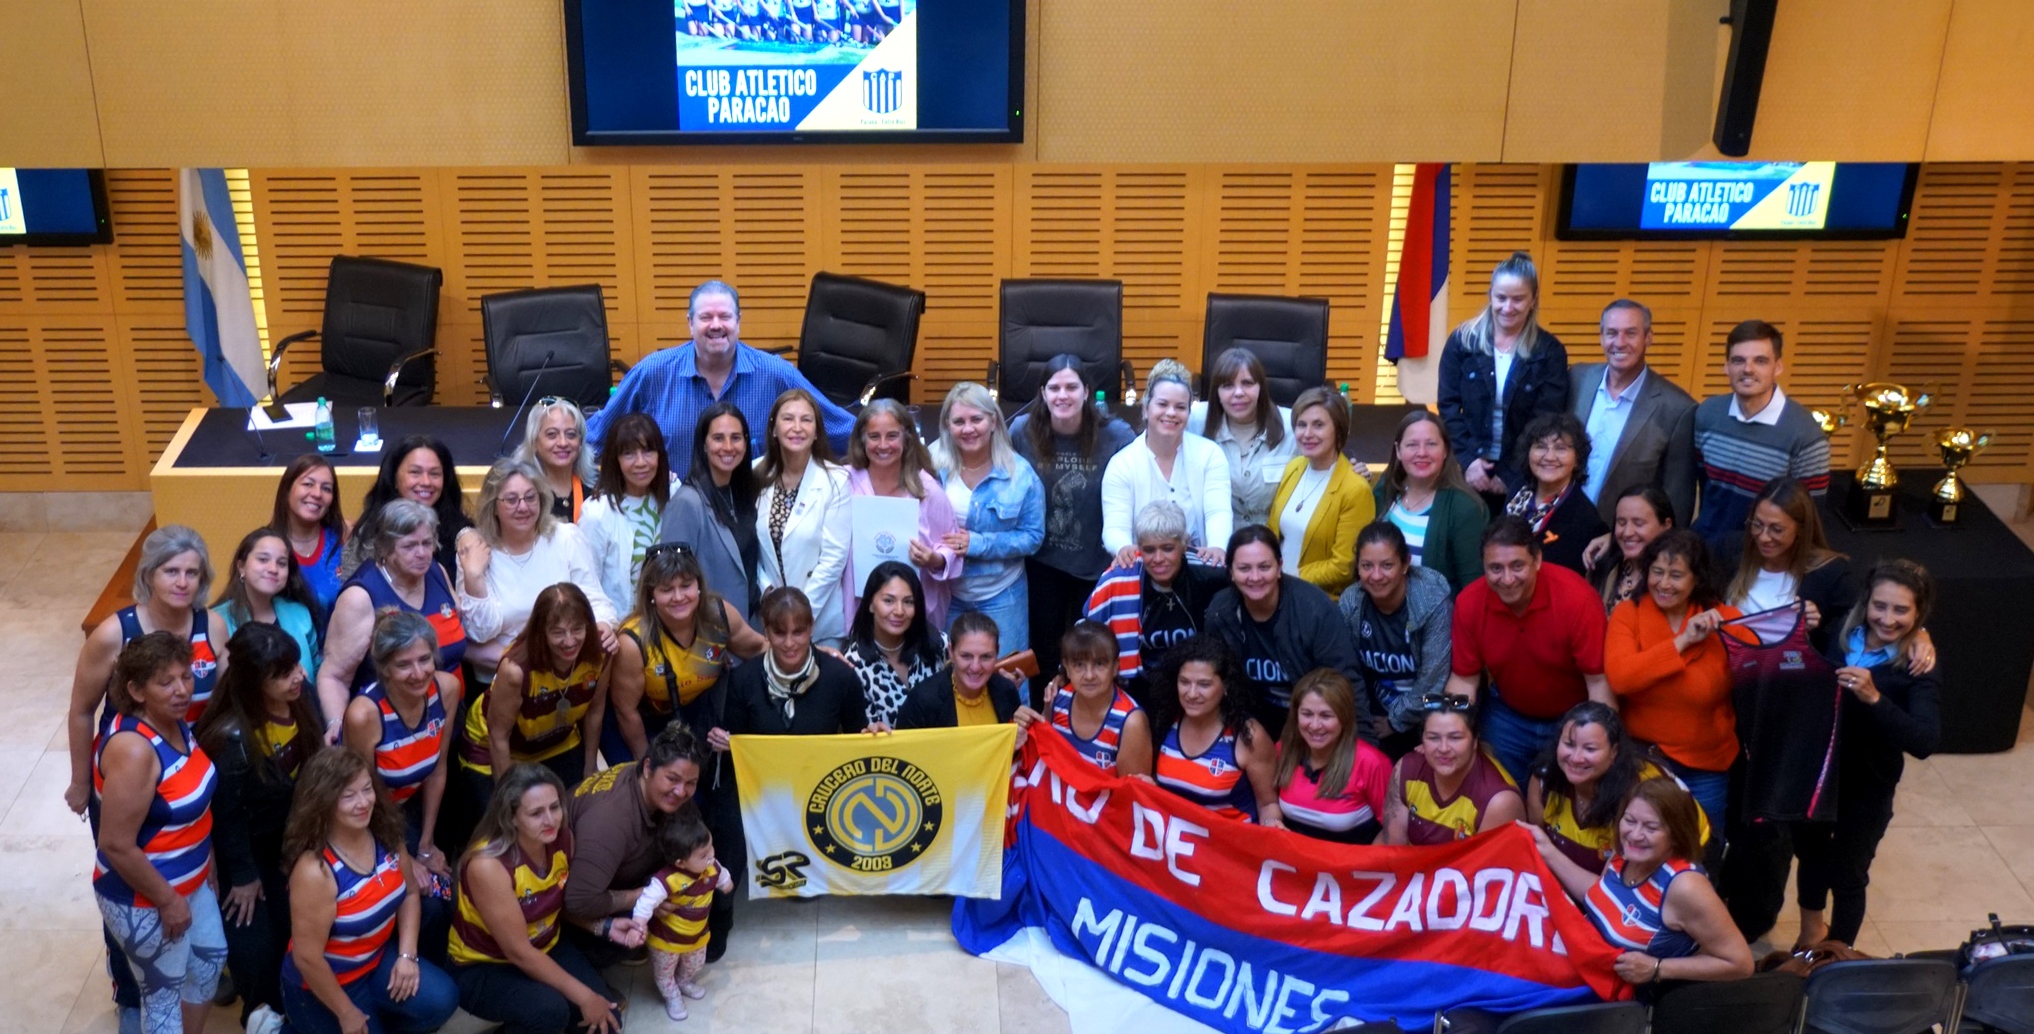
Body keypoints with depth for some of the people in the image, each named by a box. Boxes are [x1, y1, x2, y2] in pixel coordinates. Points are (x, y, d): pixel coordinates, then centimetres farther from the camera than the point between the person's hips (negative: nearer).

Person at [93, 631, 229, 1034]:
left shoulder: (175, 722, -4)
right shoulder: (134, 749, -32)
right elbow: (116, 845, -29)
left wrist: (206, 865, 14)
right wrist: (167, 900, -19)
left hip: (191, 881, 9)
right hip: (142, 899, -9)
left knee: (211, 959, 25)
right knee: (164, 991, 11)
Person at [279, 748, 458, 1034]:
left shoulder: (385, 833, -10)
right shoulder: (315, 870, -30)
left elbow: (409, 892, 6)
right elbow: (307, 958, -23)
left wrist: (407, 955, -7)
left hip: (379, 959, 5)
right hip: (324, 982, -5)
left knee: (441, 1001, -15)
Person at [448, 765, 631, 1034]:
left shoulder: (562, 839, -13)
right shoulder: (488, 865, -32)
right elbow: (519, 952, -27)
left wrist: (606, 927, -13)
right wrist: (583, 996, -24)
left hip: (545, 949, 6)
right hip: (483, 967, -6)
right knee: (550, 1010, -32)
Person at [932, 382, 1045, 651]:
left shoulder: (1020, 473, -10)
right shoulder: (934, 467, -6)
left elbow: (1033, 536, -10)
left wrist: (978, 543, -21)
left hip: (1000, 596, -1)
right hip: (944, 592, 2)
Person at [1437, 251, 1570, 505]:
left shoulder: (1549, 352, -2)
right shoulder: (1462, 340, 1)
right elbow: (1449, 406, 0)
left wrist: (1512, 475, -11)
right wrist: (1468, 459, -12)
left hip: (1522, 479, -1)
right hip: (1468, 470, 1)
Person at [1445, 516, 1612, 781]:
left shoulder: (1576, 598, -28)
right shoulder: (1468, 603, -18)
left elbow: (1598, 681, -21)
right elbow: (1464, 680, -7)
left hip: (1572, 719, -2)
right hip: (1506, 718, 3)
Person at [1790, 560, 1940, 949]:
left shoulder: (1918, 669, -19)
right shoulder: (1837, 637, -11)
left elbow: (1926, 742, -32)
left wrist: (1874, 698, -42)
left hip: (1866, 790, -4)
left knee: (1846, 876, 11)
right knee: (1810, 852, 25)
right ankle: (1812, 931, 52)